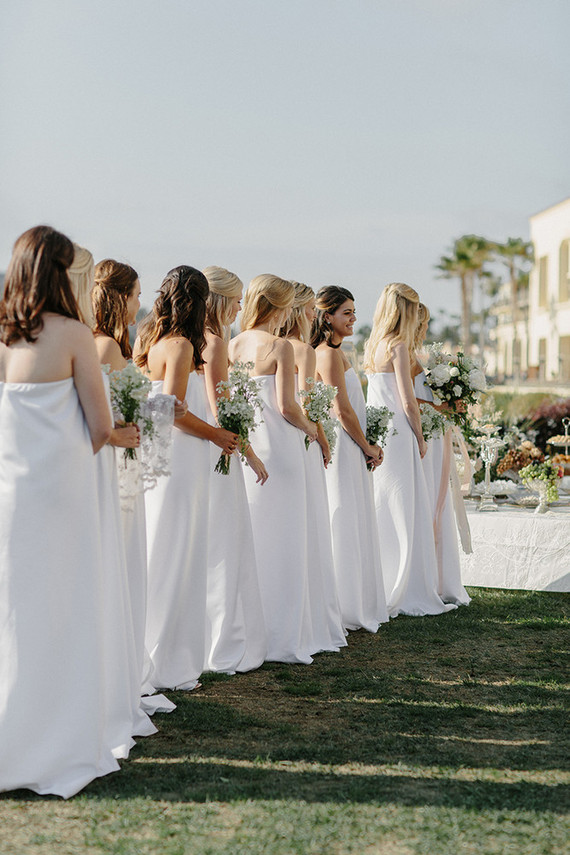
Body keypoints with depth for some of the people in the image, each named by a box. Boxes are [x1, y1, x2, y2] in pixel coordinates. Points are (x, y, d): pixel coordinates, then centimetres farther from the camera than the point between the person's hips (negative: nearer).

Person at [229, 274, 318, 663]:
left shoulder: (233, 345, 6)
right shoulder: (280, 346, -11)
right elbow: (286, 407, -14)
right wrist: (312, 429, 2)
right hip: (277, 447, -6)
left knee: (252, 540, 13)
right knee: (282, 542, 1)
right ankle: (284, 638, 6)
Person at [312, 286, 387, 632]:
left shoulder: (336, 352, 15)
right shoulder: (329, 354, -16)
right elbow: (342, 410, -18)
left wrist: (368, 445, 11)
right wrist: (367, 447, -8)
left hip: (351, 449, 10)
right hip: (342, 448, -10)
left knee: (357, 525, 14)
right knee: (345, 527, -4)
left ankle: (359, 604, 21)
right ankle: (347, 608, 2)